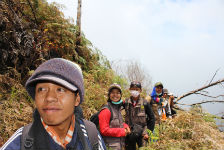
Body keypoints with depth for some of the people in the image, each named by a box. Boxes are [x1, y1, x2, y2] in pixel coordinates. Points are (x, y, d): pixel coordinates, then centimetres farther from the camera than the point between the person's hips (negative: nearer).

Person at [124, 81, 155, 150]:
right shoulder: (126, 102, -2)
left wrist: (148, 132, -3)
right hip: (129, 134, 2)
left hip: (142, 134, -1)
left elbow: (152, 118, 2)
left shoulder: (145, 103, -5)